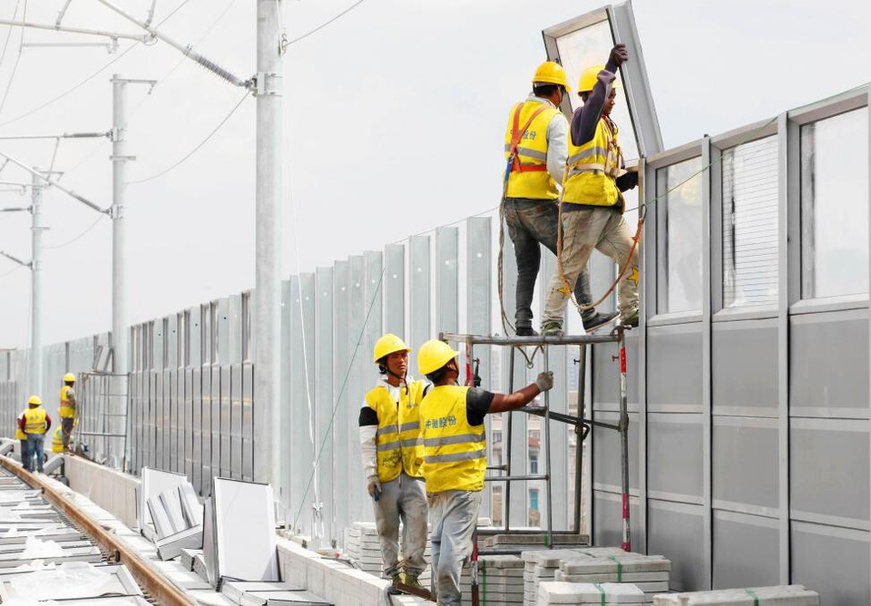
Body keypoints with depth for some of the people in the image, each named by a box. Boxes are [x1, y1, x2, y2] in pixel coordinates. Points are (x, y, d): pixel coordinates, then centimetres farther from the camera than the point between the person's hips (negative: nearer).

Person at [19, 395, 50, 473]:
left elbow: (22, 425, -5)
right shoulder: (43, 412, -4)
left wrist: (24, 432, 12)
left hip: (30, 434, -1)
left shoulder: (26, 413, -7)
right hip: (40, 434, 1)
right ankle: (40, 468, 6)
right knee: (40, 452, 6)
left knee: (30, 452, 7)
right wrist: (46, 430, 6)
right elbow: (49, 421, -6)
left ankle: (30, 468, 7)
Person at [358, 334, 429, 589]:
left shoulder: (420, 391, 10)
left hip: (414, 473, 1)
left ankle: (412, 574, -3)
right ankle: (394, 575, 14)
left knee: (417, 525, -9)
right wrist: (370, 475, -6)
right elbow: (367, 441, 2)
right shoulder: (373, 399, 5)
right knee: (388, 529, 4)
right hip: (386, 476, -1)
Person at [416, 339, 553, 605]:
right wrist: (539, 385, 9)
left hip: (434, 484, 7)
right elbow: (512, 401, -7)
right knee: (455, 543, -8)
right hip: (463, 483, -7)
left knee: (439, 541, 12)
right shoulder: (466, 397, -12)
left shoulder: (426, 403, 9)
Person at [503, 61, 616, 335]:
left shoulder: (516, 111, 10)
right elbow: (557, 166, -20)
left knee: (527, 267, 12)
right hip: (539, 202, -6)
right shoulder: (555, 119, -9)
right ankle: (589, 315, 3)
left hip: (511, 199, 6)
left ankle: (522, 323, 4)